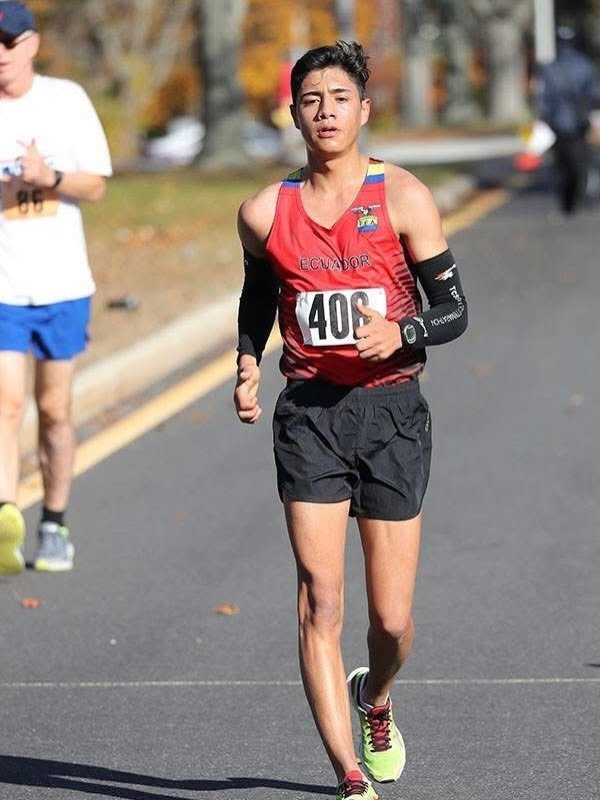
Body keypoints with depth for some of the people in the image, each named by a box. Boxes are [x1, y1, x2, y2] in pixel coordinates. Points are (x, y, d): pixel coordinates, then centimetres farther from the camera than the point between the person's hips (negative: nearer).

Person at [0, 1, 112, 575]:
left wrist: (50, 178, -17)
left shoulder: (67, 101, 2)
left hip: (61, 282, 1)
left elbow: (96, 185, 0)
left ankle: (54, 524, 21)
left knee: (54, 409, 9)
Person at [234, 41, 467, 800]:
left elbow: (453, 310, -1)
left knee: (391, 618, 3)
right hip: (309, 412, 1)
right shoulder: (265, 212, 4)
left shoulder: (403, 197, -2)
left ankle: (375, 700, 39)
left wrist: (401, 331, -21)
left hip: (391, 409, -1)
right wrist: (247, 366, 3)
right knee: (320, 601, -12)